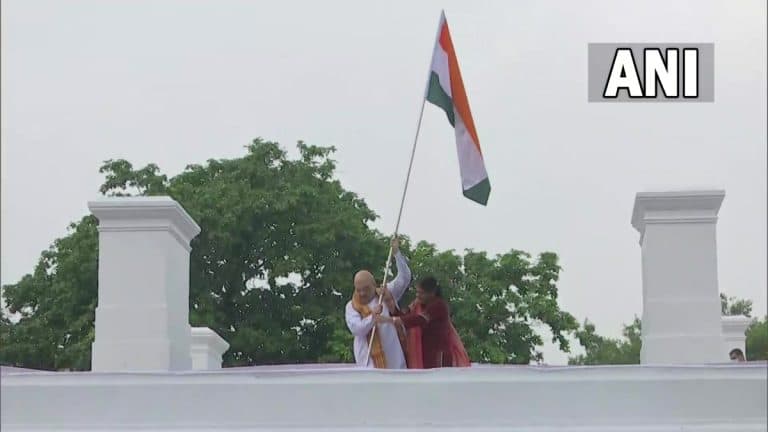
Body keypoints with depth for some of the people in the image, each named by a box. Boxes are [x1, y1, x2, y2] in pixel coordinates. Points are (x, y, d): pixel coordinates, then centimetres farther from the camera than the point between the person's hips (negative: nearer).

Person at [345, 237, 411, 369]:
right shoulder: (352, 306, 2)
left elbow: (405, 278, -3)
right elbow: (356, 328, -13)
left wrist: (397, 253, -12)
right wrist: (373, 316, -26)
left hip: (392, 357, 2)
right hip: (369, 360, -2)